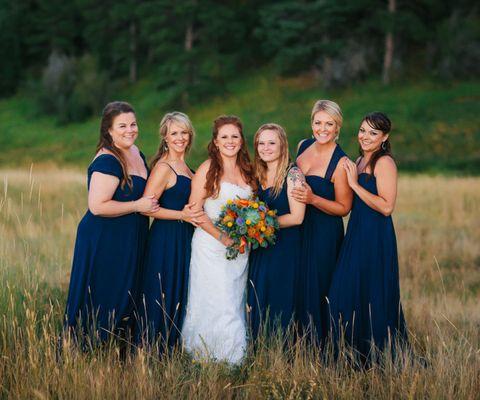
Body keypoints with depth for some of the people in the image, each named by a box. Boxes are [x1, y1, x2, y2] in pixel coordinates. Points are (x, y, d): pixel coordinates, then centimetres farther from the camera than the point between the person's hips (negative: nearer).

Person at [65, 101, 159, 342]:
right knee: (103, 304, -1)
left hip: (129, 241, 9)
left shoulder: (135, 153, 9)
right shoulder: (107, 161, -20)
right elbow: (97, 206, -27)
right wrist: (137, 206, -19)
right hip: (104, 243, -9)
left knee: (124, 300, 16)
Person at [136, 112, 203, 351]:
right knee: (162, 297, -4)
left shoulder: (183, 165, 13)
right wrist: (181, 215, -23)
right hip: (167, 238, -9)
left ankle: (172, 348, 22)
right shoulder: (163, 167, -14)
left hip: (183, 239, 9)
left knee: (178, 297, 13)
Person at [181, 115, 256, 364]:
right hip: (211, 247, -5)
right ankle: (207, 359, 3)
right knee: (215, 304, -7)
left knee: (235, 304, 8)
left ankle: (233, 359, 16)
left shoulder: (248, 171, 10)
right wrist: (222, 237, -16)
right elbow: (194, 211, -10)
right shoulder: (207, 170, -7)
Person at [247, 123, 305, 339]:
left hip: (285, 249, -6)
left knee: (279, 309, -3)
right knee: (257, 307, 6)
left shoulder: (292, 174, -8)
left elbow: (296, 217, -14)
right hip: (260, 250, 6)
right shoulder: (258, 175, 12)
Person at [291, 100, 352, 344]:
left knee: (314, 290, -2)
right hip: (297, 227, 6)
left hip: (324, 234, -6)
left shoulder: (340, 162, -15)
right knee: (294, 287, 10)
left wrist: (312, 199, -24)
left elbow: (344, 208, -13)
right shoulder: (303, 146, 4)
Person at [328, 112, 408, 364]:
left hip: (376, 238, -9)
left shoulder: (384, 162, -11)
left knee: (373, 298, -3)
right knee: (347, 294, 10)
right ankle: (356, 356, 20)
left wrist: (355, 184, -18)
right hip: (356, 233, 9)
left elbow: (386, 207, -21)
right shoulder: (359, 161, 16)